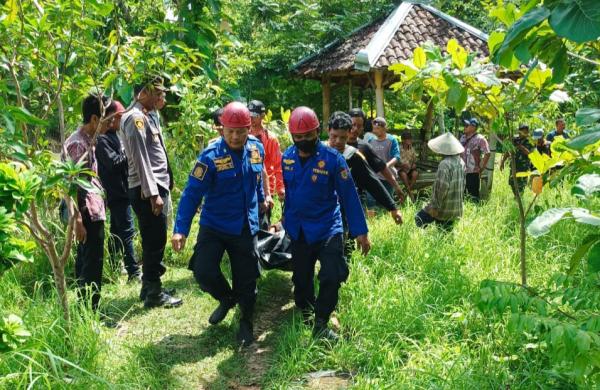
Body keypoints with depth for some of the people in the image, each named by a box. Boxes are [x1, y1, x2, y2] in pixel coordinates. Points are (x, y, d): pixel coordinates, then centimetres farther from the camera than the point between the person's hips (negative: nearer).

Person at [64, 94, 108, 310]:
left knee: (85, 261, 16)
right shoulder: (77, 144, -17)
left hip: (94, 210, 10)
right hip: (87, 213, -10)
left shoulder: (88, 140, 12)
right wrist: (77, 220, -23)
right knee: (92, 263, -4)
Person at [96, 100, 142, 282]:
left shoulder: (113, 136, 15)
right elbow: (113, 162, -21)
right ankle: (134, 272, -8)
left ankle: (115, 267, 26)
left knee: (117, 231, 16)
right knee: (127, 231, -9)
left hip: (121, 190, 10)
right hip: (116, 191, -10)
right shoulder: (102, 139, -13)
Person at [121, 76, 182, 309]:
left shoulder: (147, 116, 18)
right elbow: (140, 159, -19)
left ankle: (149, 287, 28)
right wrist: (153, 193, -21)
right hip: (148, 190, -10)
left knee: (153, 241, 16)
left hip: (156, 186, 10)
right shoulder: (136, 118, -13)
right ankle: (154, 294, 6)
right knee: (155, 242, -3)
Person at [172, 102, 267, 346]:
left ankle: (246, 323, 32)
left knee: (246, 280, 6)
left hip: (246, 228, 3)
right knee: (203, 271, -15)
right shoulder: (211, 156, -18)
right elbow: (192, 193, -20)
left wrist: (260, 199, 31)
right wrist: (181, 230, -27)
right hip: (214, 226, -3)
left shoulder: (257, 149, -3)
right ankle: (227, 299, 19)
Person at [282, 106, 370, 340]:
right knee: (301, 278, 15)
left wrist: (360, 231, -12)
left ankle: (320, 325, 5)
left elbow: (349, 196, -12)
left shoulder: (332, 159, -14)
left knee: (333, 276, -14)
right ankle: (305, 314, 40)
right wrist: (287, 218, 17)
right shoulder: (287, 157, -3)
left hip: (327, 227, -3)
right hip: (298, 231, 3)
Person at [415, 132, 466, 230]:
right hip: (456, 208, 8)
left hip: (444, 207, -8)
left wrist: (435, 206, -18)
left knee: (419, 219, 6)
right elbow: (462, 184, 13)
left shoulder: (445, 164, -21)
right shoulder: (460, 162, 5)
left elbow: (442, 188, -24)